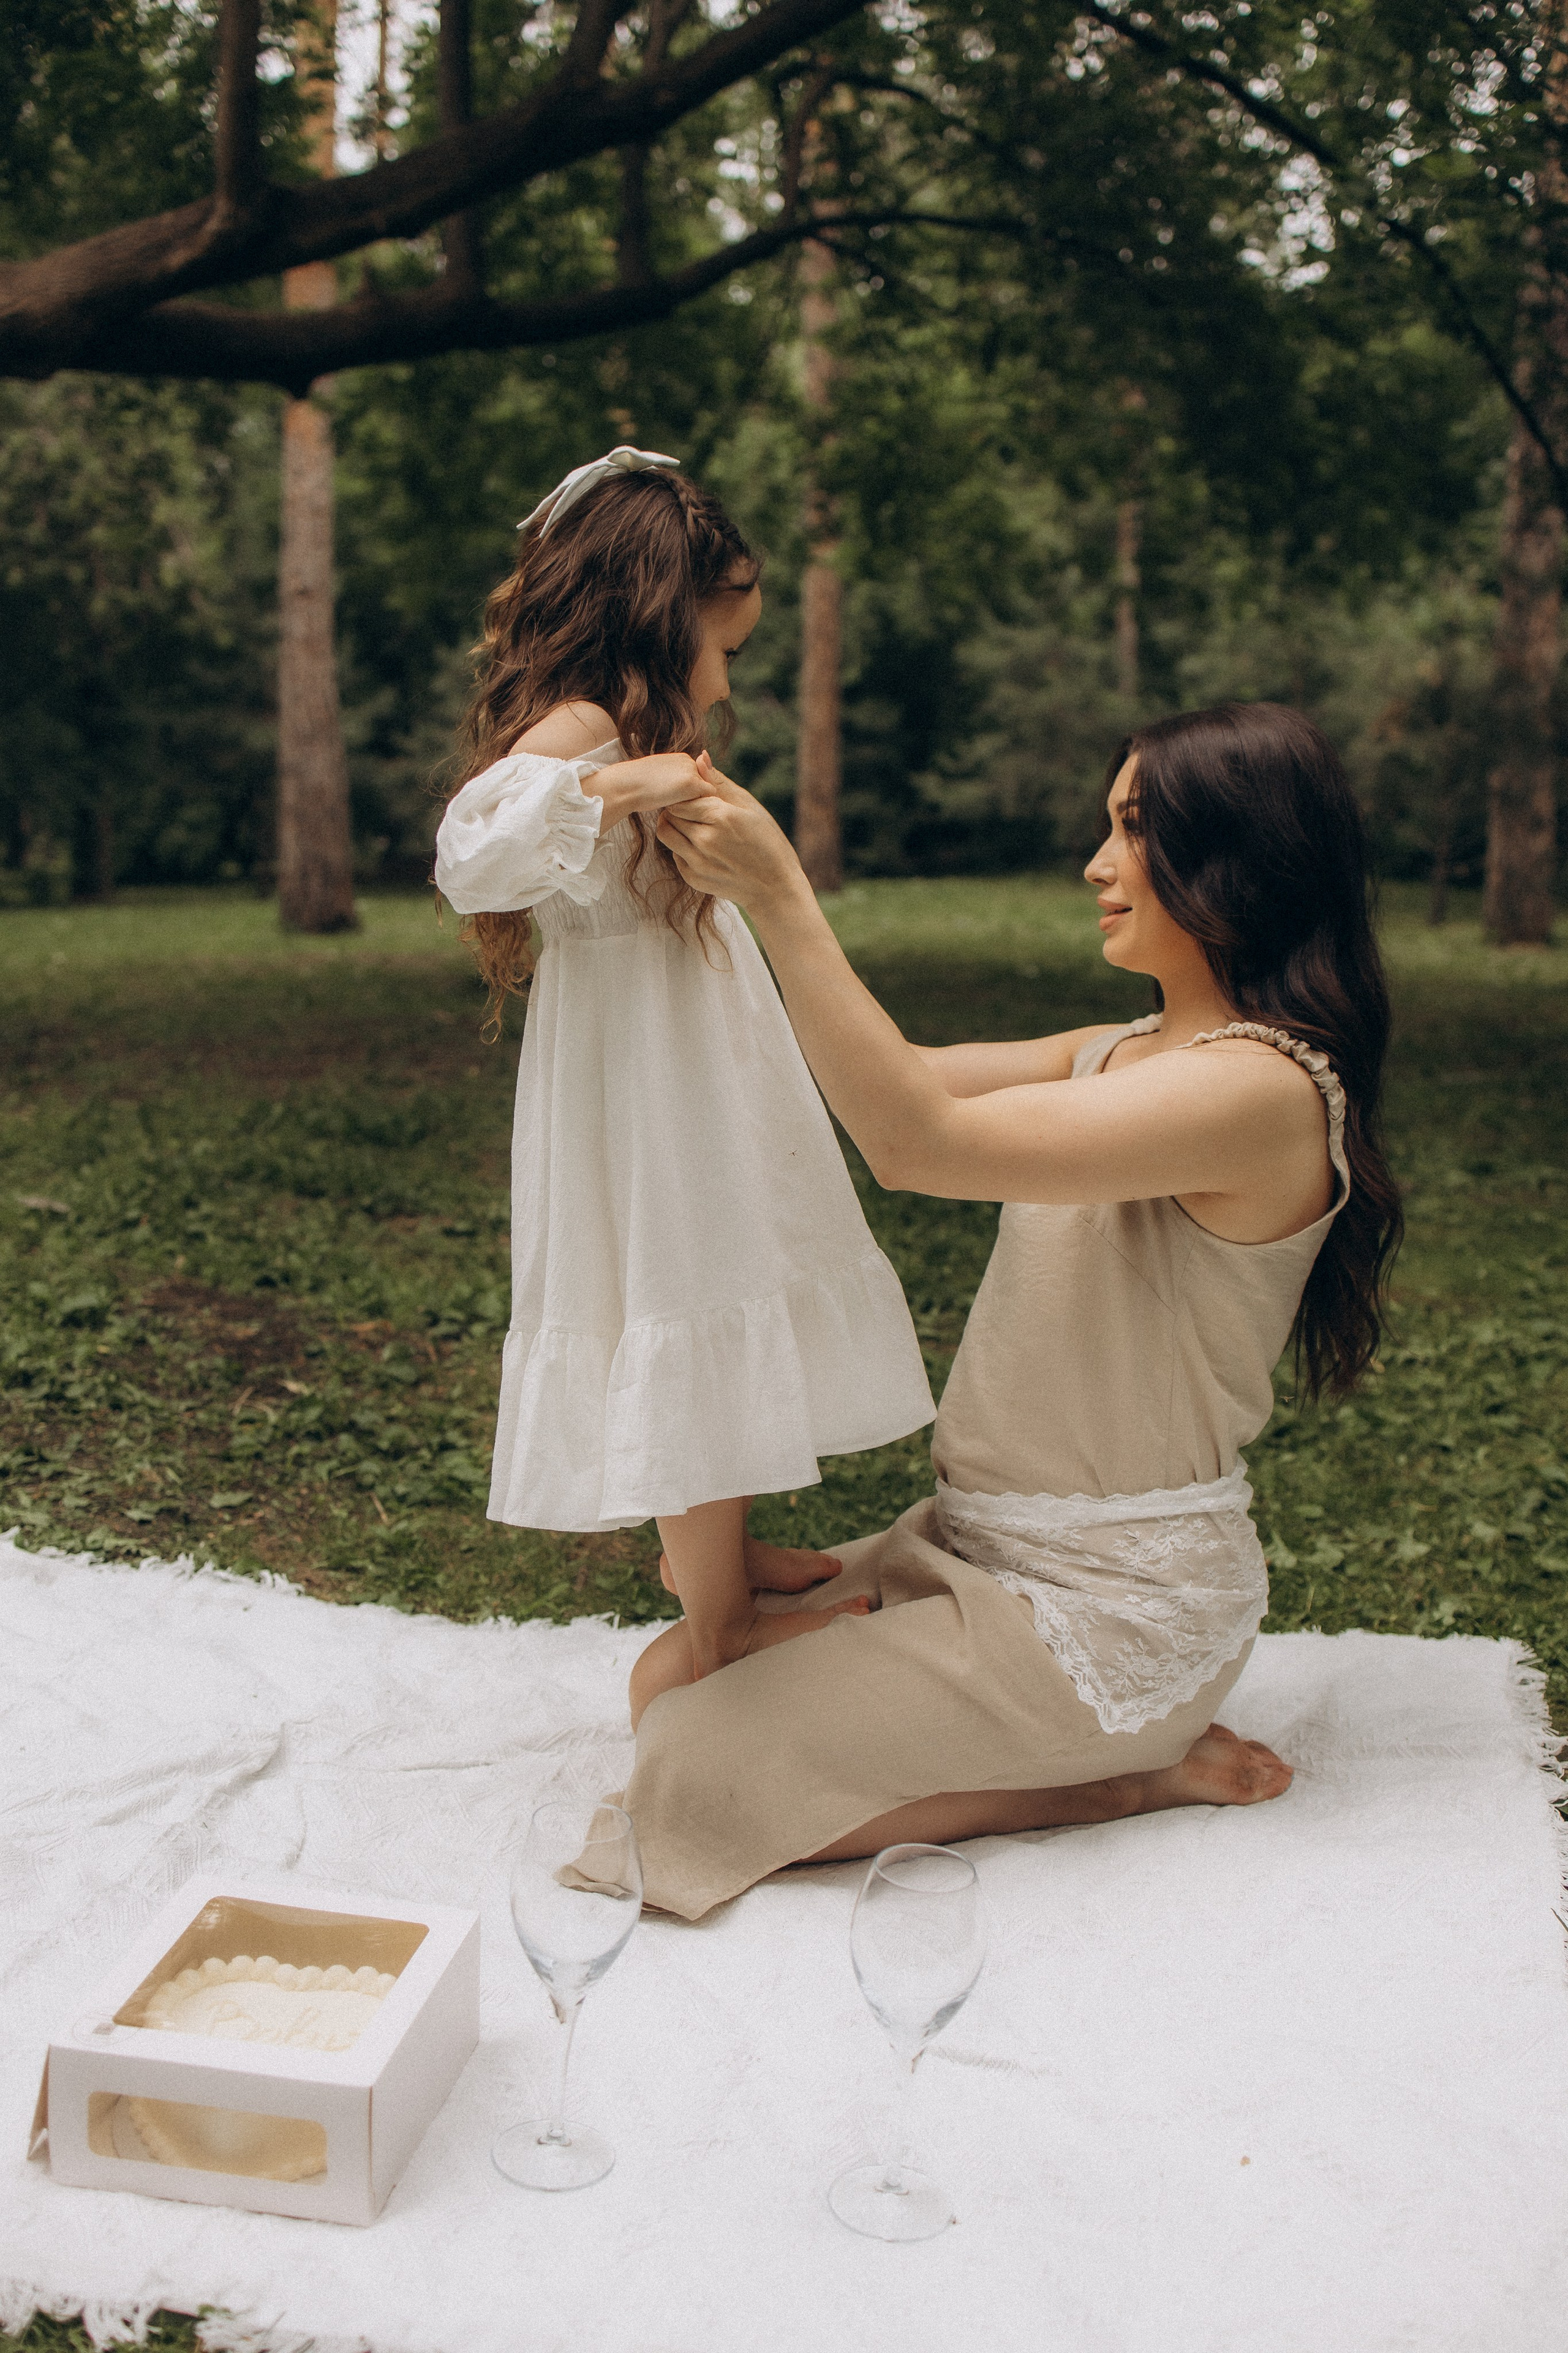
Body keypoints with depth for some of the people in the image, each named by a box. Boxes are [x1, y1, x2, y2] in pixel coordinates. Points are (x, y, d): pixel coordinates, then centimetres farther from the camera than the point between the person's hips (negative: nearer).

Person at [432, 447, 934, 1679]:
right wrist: (617, 785, -38)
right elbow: (472, 857, -33)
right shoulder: (579, 731, -16)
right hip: (646, 1105, -11)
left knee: (714, 1307, 19)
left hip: (689, 1091, 11)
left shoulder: (621, 737, 17)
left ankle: (711, 1550, 36)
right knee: (689, 1313, -5)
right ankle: (720, 1627, 7)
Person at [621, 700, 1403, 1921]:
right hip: (983, 1547, 9)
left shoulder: (1263, 1086, -21)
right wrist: (735, 872, 0)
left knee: (689, 1784, -10)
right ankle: (1115, 1745, 10)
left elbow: (915, 1142, -29)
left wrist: (782, 898, -28)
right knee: (670, 1681, 11)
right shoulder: (1120, 1055, 8)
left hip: (1109, 1609, -9)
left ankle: (1136, 1775, 0)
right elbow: (896, 1078, 6)